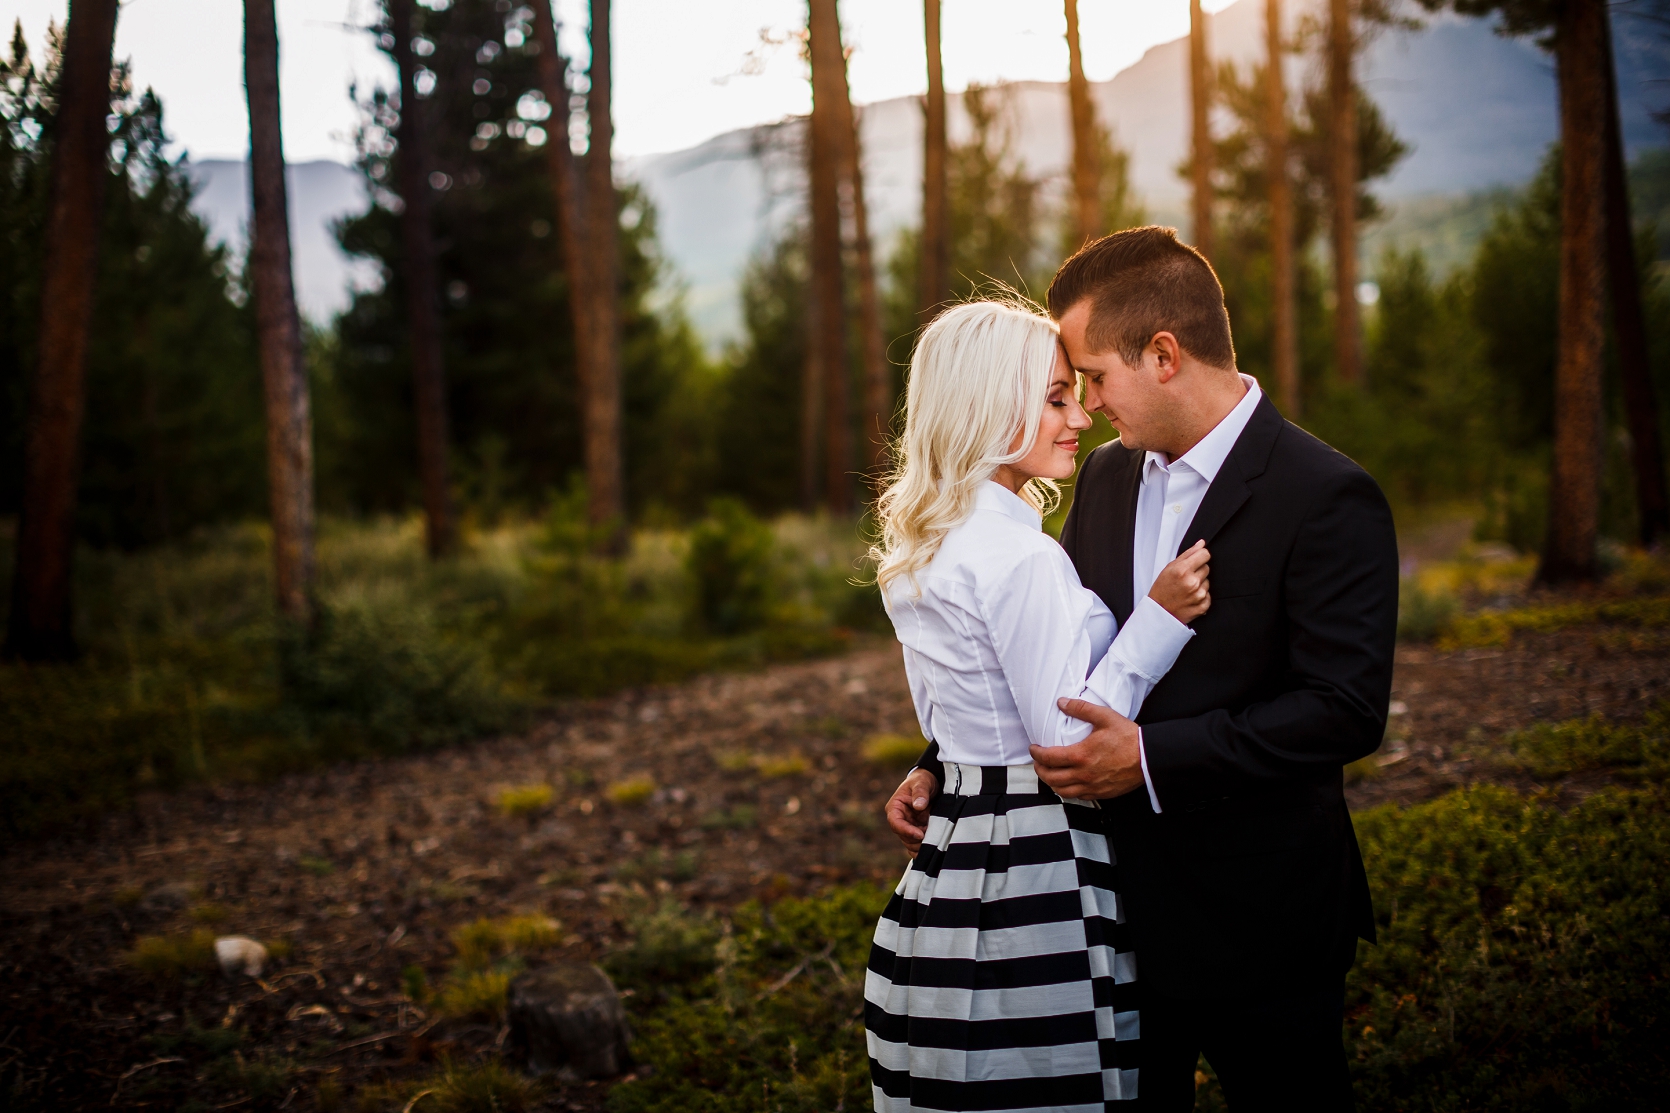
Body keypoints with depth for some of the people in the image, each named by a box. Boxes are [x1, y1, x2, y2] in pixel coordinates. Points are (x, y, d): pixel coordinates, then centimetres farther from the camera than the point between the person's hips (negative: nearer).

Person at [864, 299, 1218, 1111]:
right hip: (1030, 883, -9)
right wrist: (1158, 615, -18)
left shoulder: (922, 547, 10)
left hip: (946, 869, 9)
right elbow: (1070, 742, -18)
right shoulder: (1020, 556, -19)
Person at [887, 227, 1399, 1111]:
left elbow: (1347, 708, -22)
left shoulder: (1327, 498, -16)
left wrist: (1154, 757, -25)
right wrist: (942, 766, 4)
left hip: (1259, 928, -6)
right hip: (1124, 905, 6)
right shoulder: (1106, 477, 6)